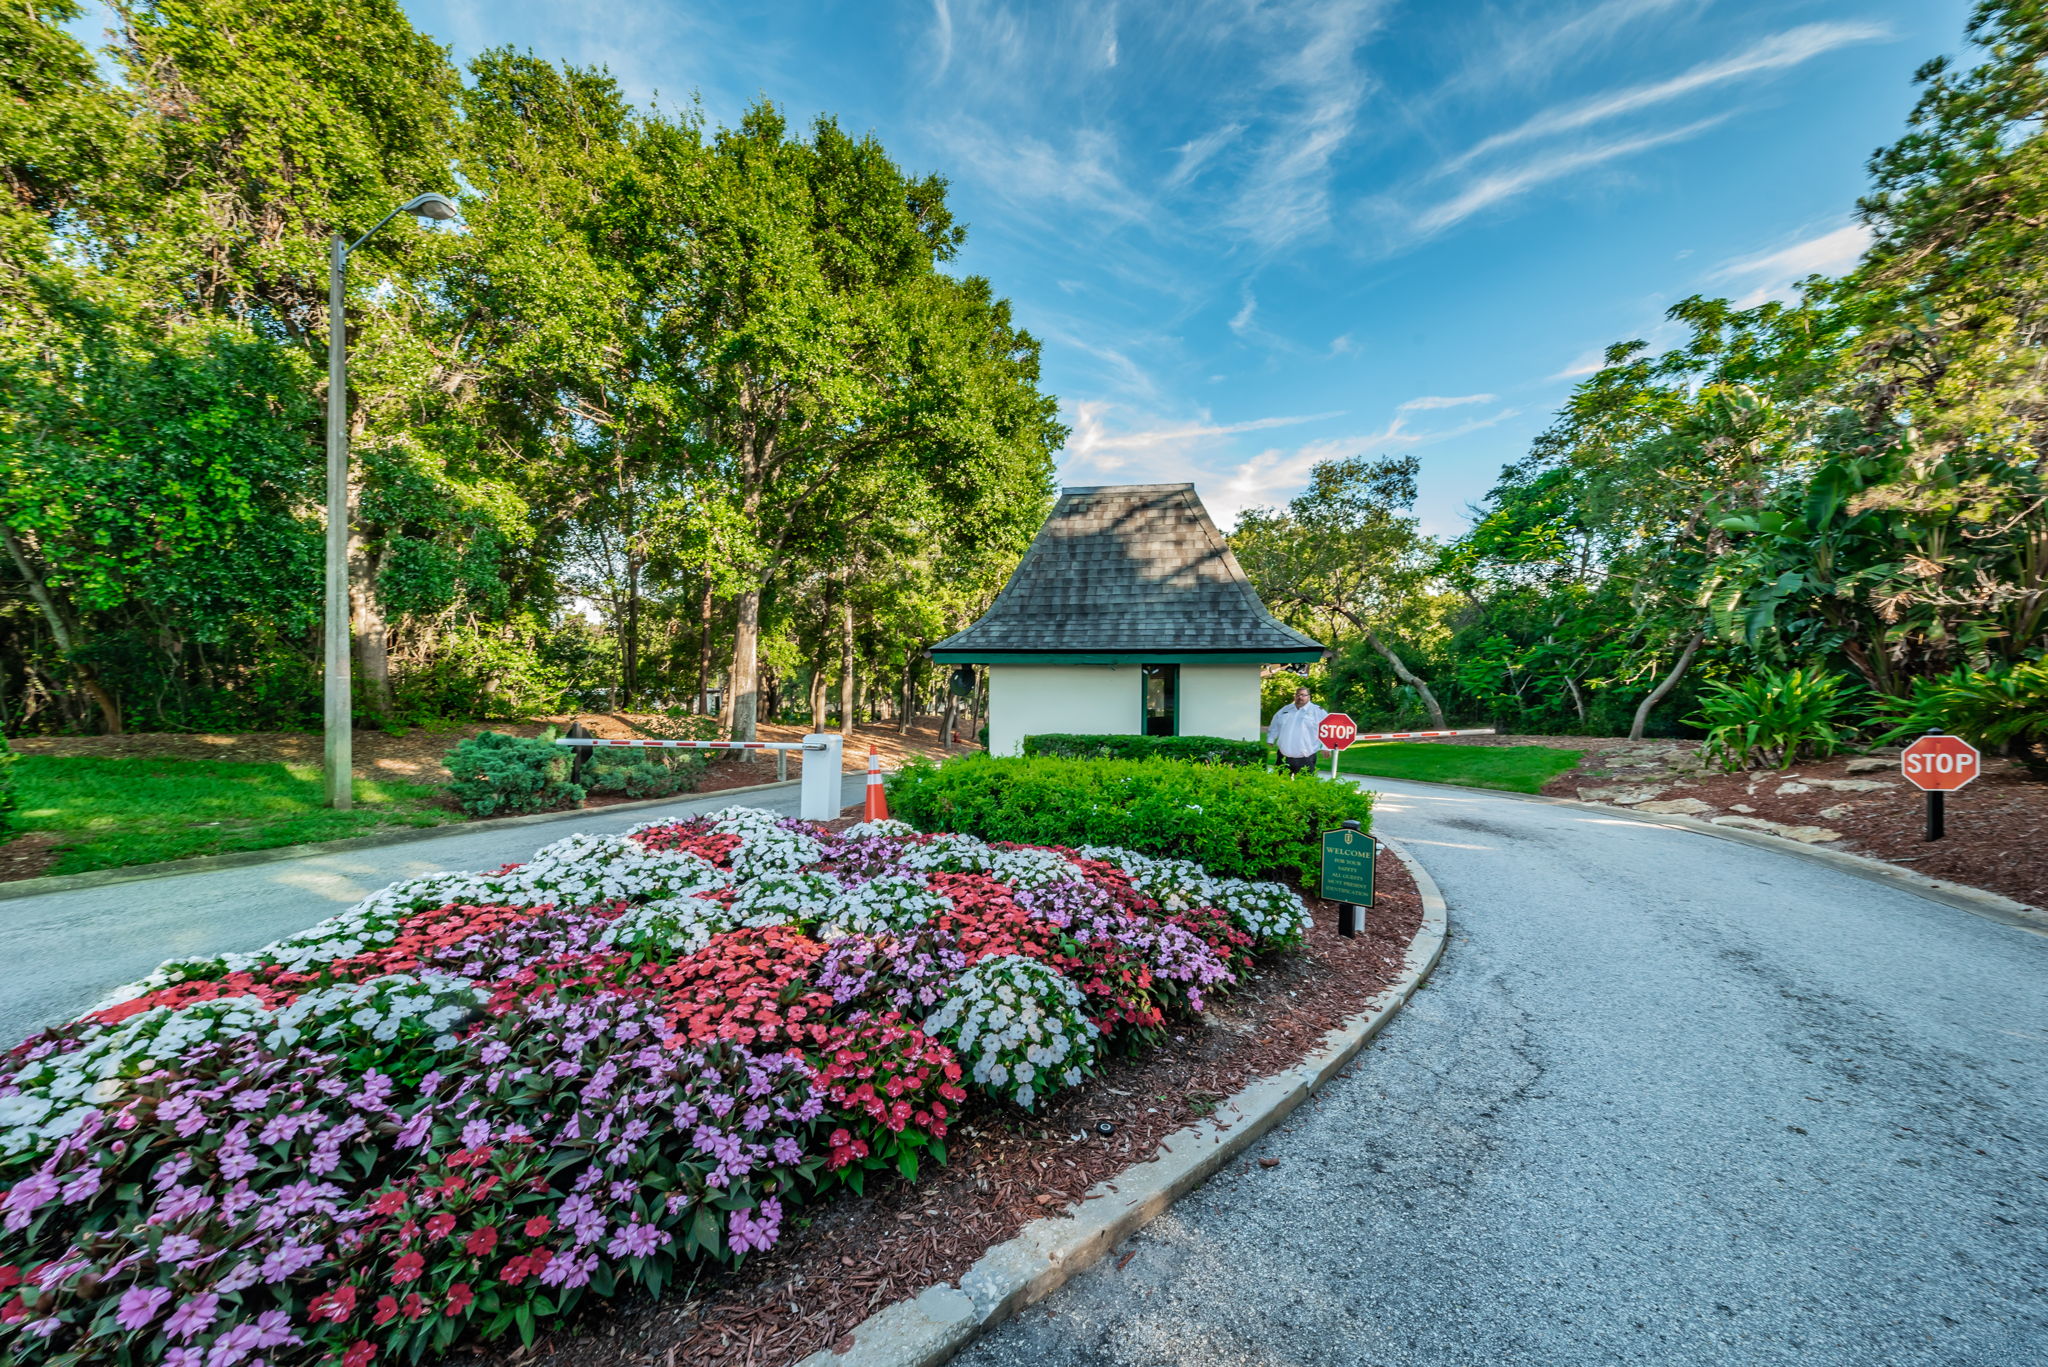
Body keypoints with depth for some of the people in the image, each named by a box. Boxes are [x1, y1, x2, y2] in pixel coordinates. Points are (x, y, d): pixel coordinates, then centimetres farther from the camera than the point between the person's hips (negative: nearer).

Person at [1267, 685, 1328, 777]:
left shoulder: (1318, 712, -2)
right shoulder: (1285, 709, 13)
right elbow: (1275, 726, 23)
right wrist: (1270, 740, 19)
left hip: (1305, 759, -4)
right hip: (1284, 756, 5)